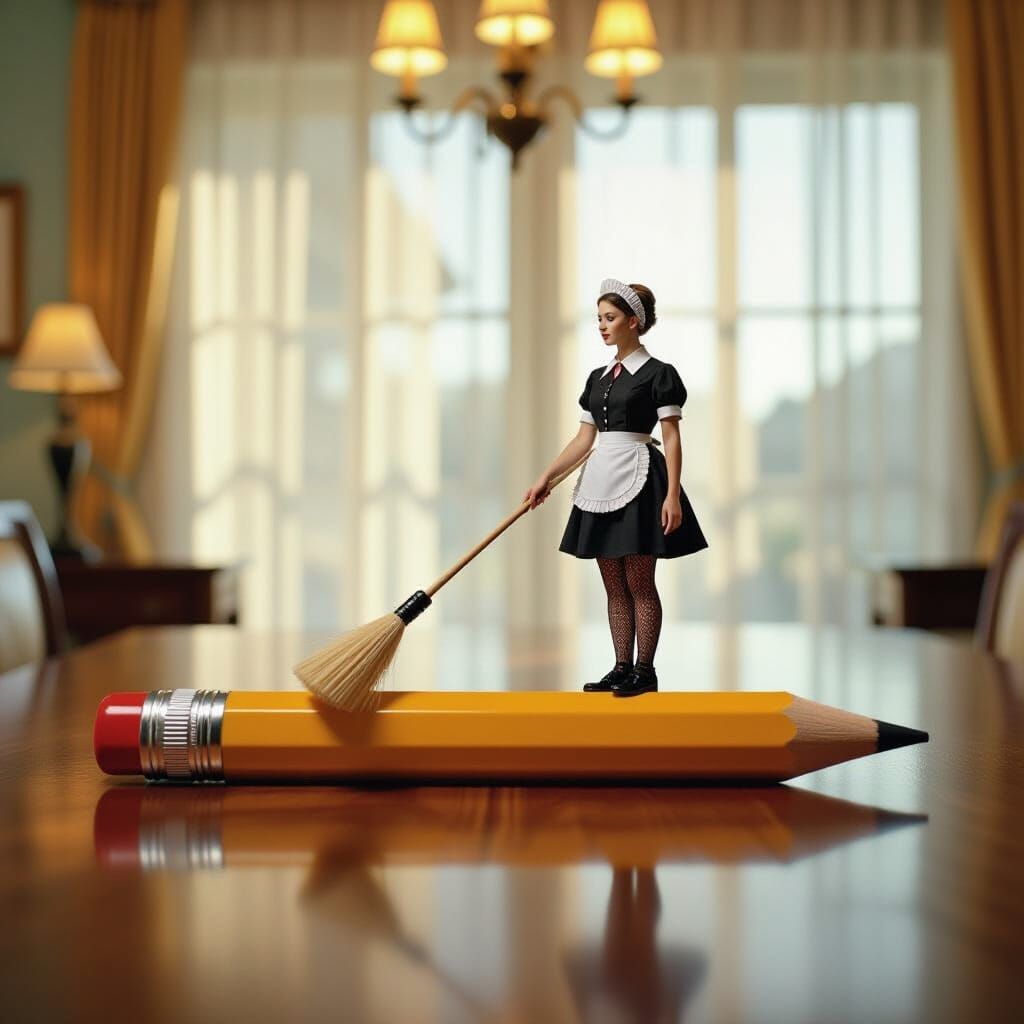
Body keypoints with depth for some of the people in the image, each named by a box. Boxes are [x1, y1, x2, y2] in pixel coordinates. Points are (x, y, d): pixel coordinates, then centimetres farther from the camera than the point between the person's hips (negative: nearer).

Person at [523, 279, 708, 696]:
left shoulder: (658, 374, -4)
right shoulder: (598, 378, 15)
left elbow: (672, 439, -8)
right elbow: (584, 439, 16)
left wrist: (673, 494, -16)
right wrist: (546, 477, 10)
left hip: (638, 478, -7)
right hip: (600, 480, 7)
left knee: (639, 583, -3)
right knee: (614, 585, 8)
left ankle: (645, 670, 4)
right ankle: (622, 667, 14)